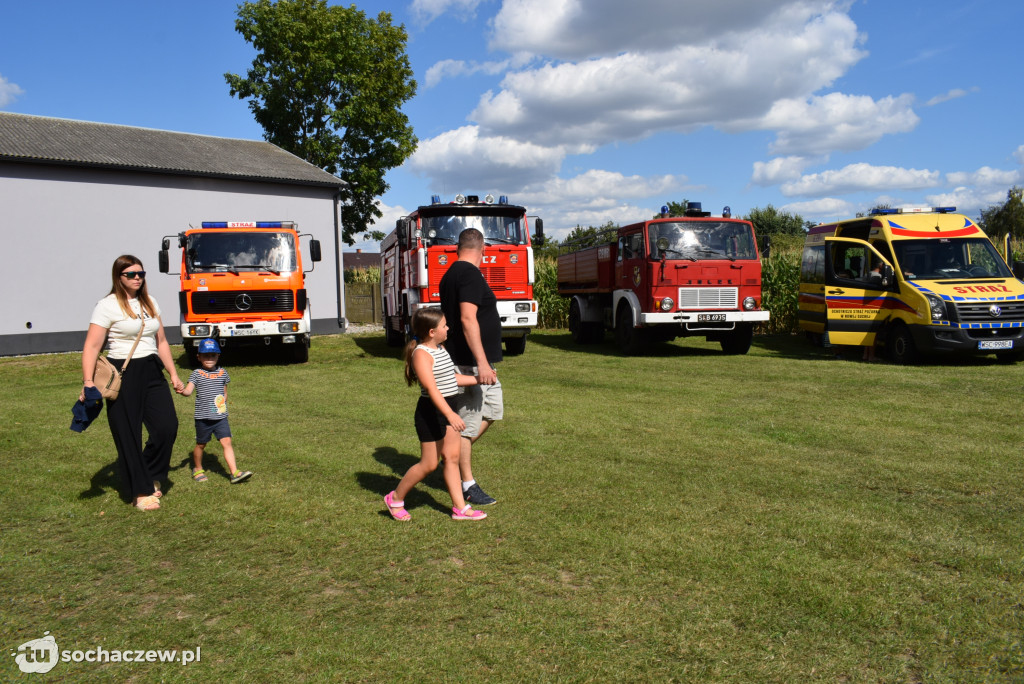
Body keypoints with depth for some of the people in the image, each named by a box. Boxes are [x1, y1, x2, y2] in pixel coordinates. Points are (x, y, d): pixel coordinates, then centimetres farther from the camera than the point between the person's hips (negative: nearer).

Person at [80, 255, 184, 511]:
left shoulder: (150, 303, 14)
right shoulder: (107, 306, -5)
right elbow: (92, 347, -10)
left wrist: (173, 374, 17)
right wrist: (88, 382, -20)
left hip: (152, 372, 5)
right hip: (123, 375, -5)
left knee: (167, 427, -4)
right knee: (128, 435, 0)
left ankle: (150, 477, 20)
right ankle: (140, 492, 12)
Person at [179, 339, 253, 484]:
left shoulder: (222, 372, 9)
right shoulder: (197, 374, 0)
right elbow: (188, 391, -12)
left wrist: (223, 403, 4)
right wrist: (182, 390, -33)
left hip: (220, 417, 2)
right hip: (203, 417, -2)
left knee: (227, 442, -9)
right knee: (201, 444, 12)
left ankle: (234, 472, -12)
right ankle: (198, 469, 34)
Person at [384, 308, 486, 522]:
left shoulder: (440, 349, 11)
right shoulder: (421, 354, -19)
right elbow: (431, 388, -28)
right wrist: (450, 415, -37)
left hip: (448, 408, 9)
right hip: (431, 411, -8)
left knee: (452, 458, 8)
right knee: (429, 464, 0)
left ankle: (460, 508, 14)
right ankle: (395, 499, 18)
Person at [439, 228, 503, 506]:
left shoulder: (451, 274, 14)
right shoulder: (471, 274, -17)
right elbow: (468, 319, -26)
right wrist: (482, 363, -28)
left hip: (480, 362, 10)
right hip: (471, 363, -10)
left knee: (492, 410, 18)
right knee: (469, 420, -1)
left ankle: (454, 456, 26)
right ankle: (467, 485, 8)